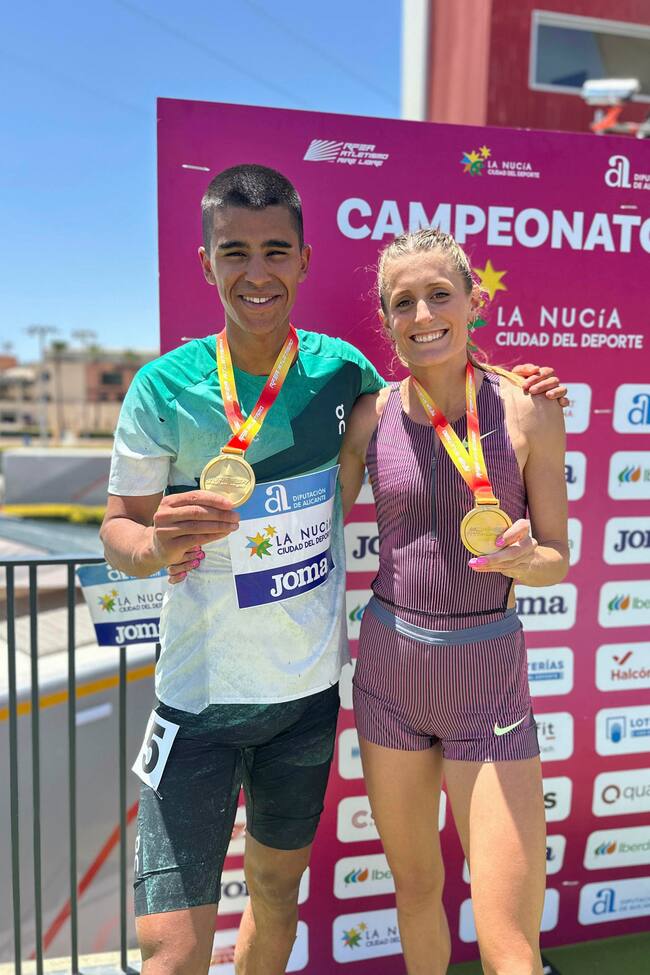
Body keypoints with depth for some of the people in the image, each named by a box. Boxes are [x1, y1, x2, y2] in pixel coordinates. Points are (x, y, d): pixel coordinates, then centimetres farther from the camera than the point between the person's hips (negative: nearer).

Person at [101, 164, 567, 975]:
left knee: (277, 890, 22)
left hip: (309, 690, 3)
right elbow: (118, 528, -5)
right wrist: (158, 544, -28)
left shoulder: (340, 367, -5)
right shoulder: (163, 388, -12)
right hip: (201, 697, -3)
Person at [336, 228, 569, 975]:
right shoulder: (370, 416, -3)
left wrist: (519, 558, -23)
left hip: (488, 678, -2)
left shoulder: (528, 411, -8)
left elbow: (557, 559, -1)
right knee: (414, 884, 22)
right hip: (389, 668, 3)